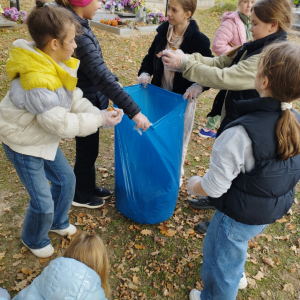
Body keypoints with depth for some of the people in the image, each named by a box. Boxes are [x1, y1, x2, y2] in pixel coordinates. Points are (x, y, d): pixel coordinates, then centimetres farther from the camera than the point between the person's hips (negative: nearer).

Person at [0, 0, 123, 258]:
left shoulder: (54, 64, -7)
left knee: (66, 179, 19)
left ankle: (58, 222, 46)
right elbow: (62, 123, -30)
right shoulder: (38, 82, -36)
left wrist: (100, 114, -17)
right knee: (43, 201, 2)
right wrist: (100, 120, -23)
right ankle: (34, 240, 35)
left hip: (43, 137, 9)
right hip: (23, 144, -9)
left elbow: (74, 99, -2)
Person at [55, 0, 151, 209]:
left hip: (87, 100, 9)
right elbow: (101, 77, -34)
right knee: (87, 151, 11)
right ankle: (81, 196, 34)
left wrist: (115, 81, 15)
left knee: (88, 149, 23)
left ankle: (88, 187, 44)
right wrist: (134, 111, -33)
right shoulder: (77, 33, -30)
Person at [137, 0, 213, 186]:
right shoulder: (162, 32, -2)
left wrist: (197, 87, -28)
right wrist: (145, 73, -9)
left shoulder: (199, 40, -15)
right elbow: (151, 57, 10)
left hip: (183, 98, -4)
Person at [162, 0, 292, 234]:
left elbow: (223, 77, -32)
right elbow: (221, 62, 0)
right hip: (232, 116, 9)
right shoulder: (256, 48, 1)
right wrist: (189, 58, -14)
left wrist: (184, 63, -27)